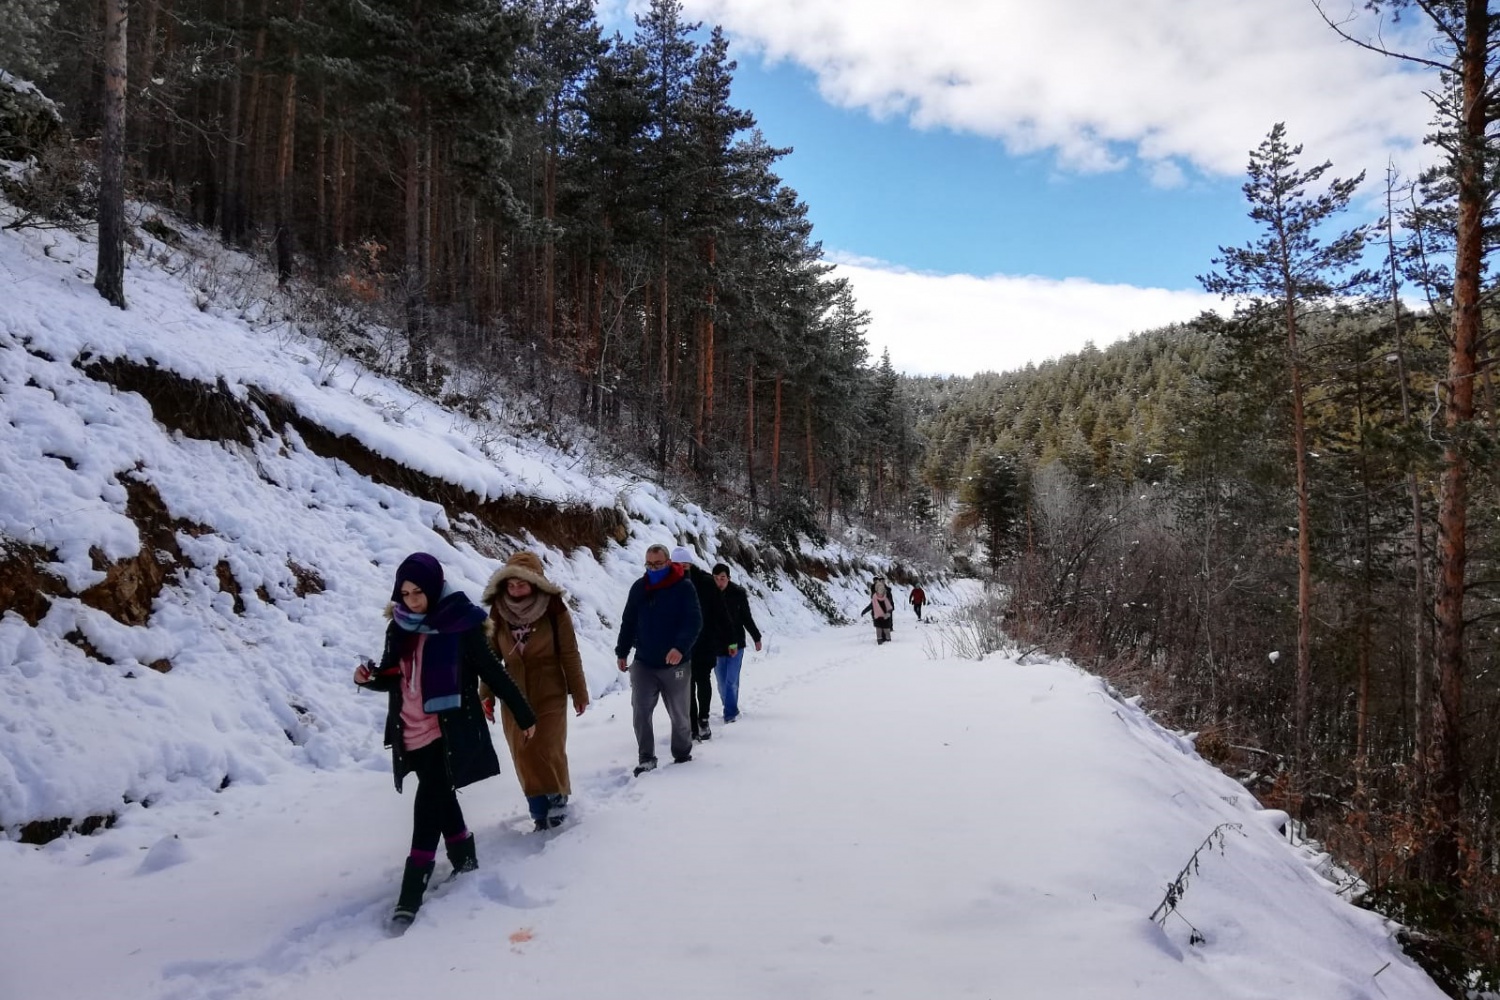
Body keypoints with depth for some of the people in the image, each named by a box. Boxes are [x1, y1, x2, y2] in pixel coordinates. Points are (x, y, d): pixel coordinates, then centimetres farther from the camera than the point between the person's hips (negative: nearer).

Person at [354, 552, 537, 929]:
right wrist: (370, 677, -7)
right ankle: (464, 857, 36)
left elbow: (493, 672, -6)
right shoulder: (399, 627, 6)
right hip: (413, 734, 6)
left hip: (448, 731, -6)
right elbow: (392, 677, 17)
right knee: (439, 796, 17)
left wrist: (524, 715, -2)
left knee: (429, 800, -12)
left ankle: (412, 890, -7)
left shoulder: (459, 625, -11)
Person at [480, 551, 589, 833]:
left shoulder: (553, 608, -11)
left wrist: (579, 692, -3)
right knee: (524, 756, 3)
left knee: (548, 751, -7)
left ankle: (558, 802, 14)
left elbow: (569, 653, -6)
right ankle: (541, 814, 13)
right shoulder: (499, 611, -2)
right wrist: (486, 694, 6)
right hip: (514, 697, 3)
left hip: (550, 695, -3)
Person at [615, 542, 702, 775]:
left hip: (674, 664, -3)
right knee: (640, 712, -5)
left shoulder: (683, 587, -9)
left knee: (678, 714, 9)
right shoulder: (638, 588, 5)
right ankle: (646, 758, 6)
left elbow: (694, 621, -17)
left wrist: (680, 647, -31)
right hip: (643, 663, 3)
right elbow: (628, 622, 11)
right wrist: (621, 652, 5)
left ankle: (683, 755, 27)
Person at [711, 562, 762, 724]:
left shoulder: (738, 594, -8)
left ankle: (730, 714, 2)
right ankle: (731, 711, 25)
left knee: (731, 681, -6)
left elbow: (747, 618, 3)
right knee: (722, 683, 8)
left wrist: (756, 638, 8)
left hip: (736, 644, -2)